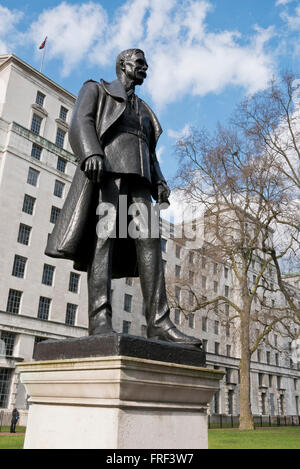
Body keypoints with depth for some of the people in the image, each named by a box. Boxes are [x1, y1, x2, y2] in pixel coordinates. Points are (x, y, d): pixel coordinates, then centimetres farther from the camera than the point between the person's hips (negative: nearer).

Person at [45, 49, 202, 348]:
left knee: (149, 241, -14)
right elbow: (80, 121, 1)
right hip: (105, 168, -5)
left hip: (136, 178, 5)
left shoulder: (143, 110, 37)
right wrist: (91, 153, -21)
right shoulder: (96, 89, 21)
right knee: (105, 235, -22)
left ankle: (158, 322, -22)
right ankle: (100, 320, -28)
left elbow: (149, 154, 29)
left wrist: (159, 183, 8)